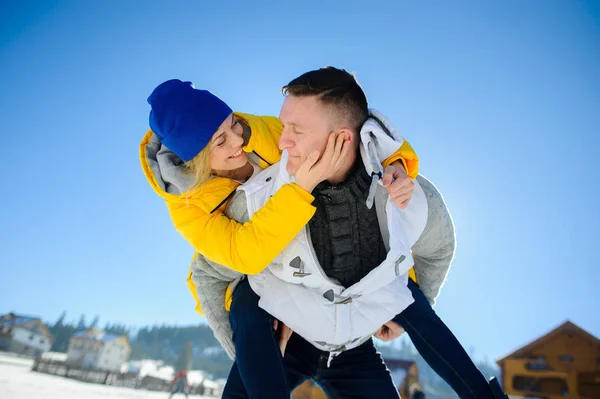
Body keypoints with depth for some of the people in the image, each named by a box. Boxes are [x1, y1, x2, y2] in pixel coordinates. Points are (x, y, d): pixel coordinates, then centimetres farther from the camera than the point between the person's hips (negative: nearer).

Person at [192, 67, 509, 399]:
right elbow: (207, 272, -8)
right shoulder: (259, 198, -27)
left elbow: (438, 249, 5)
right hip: (274, 337, 0)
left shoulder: (413, 198, -21)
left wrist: (411, 314, 12)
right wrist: (242, 348, -2)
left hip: (354, 346, 1)